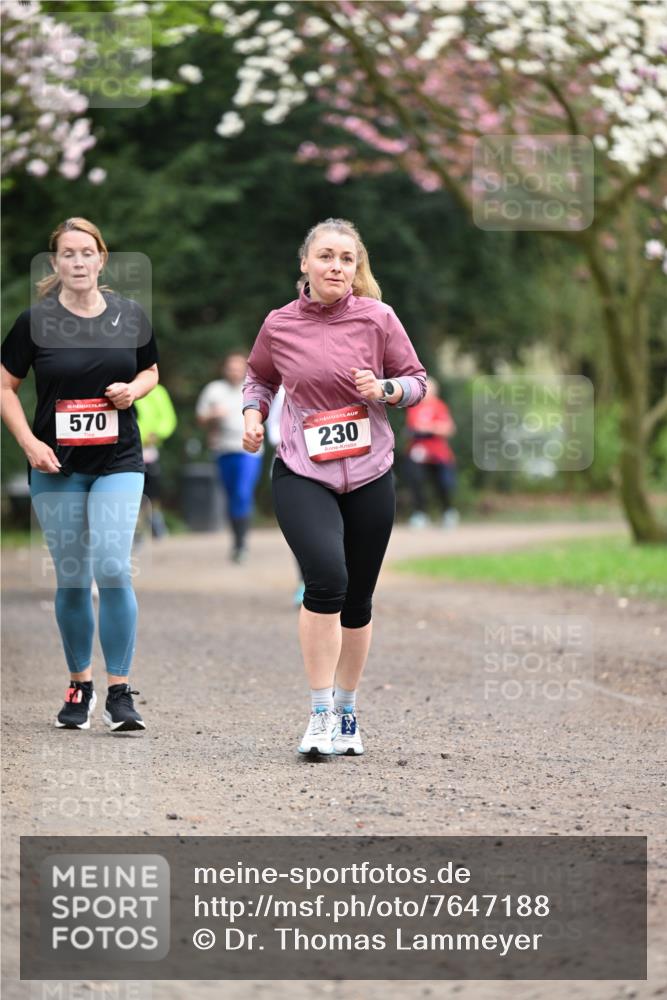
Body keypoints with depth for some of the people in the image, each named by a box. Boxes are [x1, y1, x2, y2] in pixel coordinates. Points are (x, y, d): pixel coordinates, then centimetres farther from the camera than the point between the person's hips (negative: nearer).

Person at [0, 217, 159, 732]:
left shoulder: (131, 316, 2)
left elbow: (151, 371, 17)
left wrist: (134, 389, -6)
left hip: (118, 462, 0)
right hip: (57, 465, 0)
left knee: (113, 569, -14)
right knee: (71, 579, 6)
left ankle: (120, 693, -7)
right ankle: (80, 685, 24)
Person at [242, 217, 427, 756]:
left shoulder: (377, 318, -2)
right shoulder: (279, 325, 0)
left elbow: (417, 380, 6)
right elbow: (260, 377, 20)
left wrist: (384, 390, -14)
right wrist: (254, 413, 1)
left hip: (369, 478, 2)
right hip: (302, 475, -2)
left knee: (357, 600, 10)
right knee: (327, 577, -23)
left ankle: (347, 711, 29)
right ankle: (320, 714, -14)